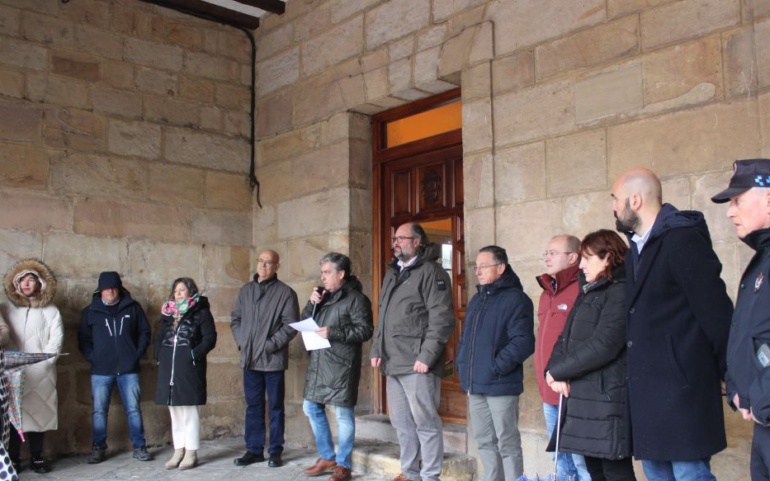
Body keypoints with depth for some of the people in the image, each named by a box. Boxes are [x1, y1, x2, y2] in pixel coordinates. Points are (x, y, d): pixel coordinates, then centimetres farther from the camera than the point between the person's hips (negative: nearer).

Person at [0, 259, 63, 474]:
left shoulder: (51, 311, 10)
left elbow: (56, 340, 2)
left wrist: (41, 361, -10)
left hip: (40, 373, 0)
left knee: (39, 412, 1)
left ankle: (36, 458, 9)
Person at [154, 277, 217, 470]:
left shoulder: (201, 312, -2)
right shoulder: (168, 313, 16)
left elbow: (210, 338, -9)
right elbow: (159, 337, 20)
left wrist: (194, 355, -17)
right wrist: (159, 356, 5)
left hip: (189, 369, -6)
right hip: (169, 369, 6)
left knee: (190, 411, -1)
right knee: (175, 412, 11)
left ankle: (191, 452, 5)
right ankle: (178, 451, 19)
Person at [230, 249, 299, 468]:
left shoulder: (285, 292, -5)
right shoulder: (246, 290, 10)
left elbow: (291, 326, -9)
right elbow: (236, 319, 15)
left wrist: (271, 345, -15)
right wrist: (241, 342, 1)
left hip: (273, 359, -4)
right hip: (250, 359, 4)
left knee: (275, 407, 5)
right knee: (253, 406, 12)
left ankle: (275, 451, 14)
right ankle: (254, 449, 21)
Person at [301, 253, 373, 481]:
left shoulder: (356, 298, -7)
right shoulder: (322, 295, 16)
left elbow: (365, 330, -14)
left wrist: (333, 333, -20)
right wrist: (312, 303, -2)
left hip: (341, 366, -8)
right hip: (318, 363, 8)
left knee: (343, 413, 0)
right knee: (311, 408, 13)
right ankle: (327, 457, 27)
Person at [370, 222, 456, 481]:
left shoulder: (431, 271, -7)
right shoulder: (392, 273, 18)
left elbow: (441, 319, -14)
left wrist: (426, 356, -19)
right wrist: (376, 349, 14)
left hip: (416, 363, -8)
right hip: (393, 362, 8)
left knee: (425, 422, -2)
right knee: (401, 422, 15)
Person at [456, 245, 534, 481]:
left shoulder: (515, 299, -9)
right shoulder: (477, 300, 17)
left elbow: (523, 342, -17)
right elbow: (466, 336, 23)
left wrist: (496, 366, -18)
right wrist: (462, 365, 10)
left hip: (500, 384, -8)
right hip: (475, 384, 8)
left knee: (507, 443, 0)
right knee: (484, 441, 14)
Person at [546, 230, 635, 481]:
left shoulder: (620, 292, -10)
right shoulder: (588, 293, 19)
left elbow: (603, 346, -20)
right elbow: (566, 338, 14)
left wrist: (558, 371, -10)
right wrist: (555, 371, -5)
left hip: (606, 399, -9)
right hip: (579, 396, 9)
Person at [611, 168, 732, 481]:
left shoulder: (682, 240, -14)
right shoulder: (636, 247, 14)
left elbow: (714, 309, -15)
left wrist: (730, 373, -10)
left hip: (681, 381, -9)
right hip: (647, 385, 9)